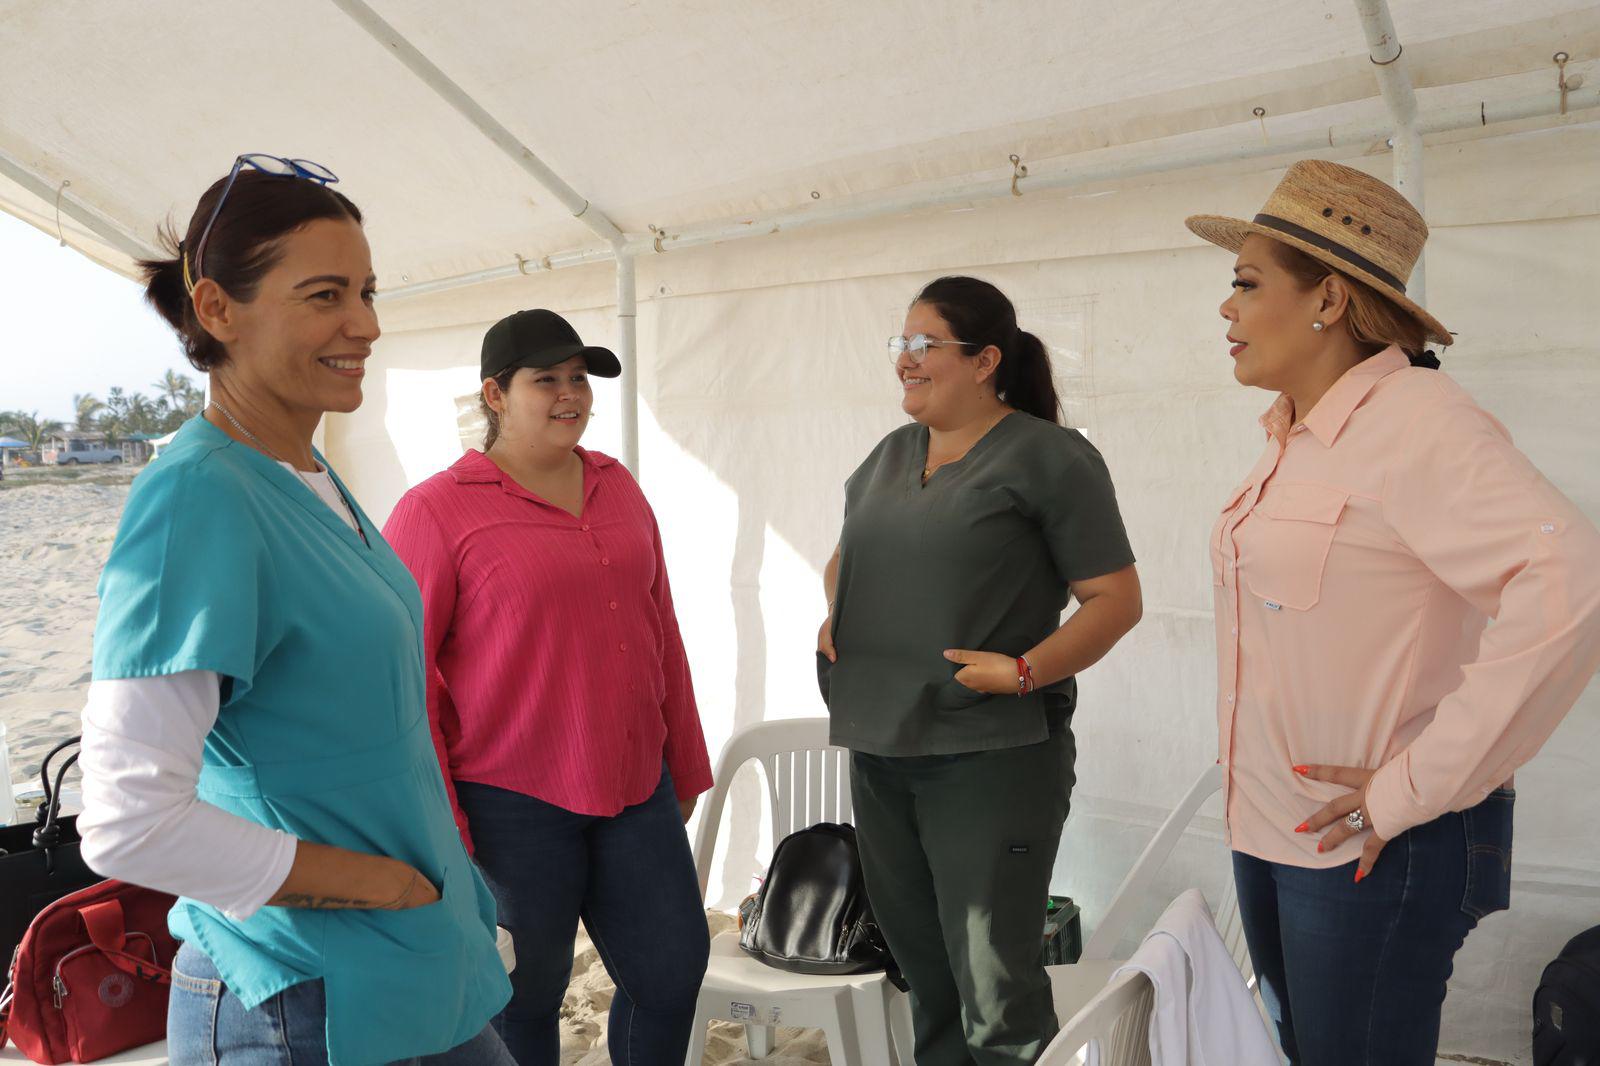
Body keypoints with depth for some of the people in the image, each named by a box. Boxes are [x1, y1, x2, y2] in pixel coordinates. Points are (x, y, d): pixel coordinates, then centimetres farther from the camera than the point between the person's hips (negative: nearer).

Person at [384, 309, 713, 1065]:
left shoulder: (617, 486, 8)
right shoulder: (436, 511, -8)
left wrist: (686, 767, 15)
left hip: (636, 789, 5)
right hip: (510, 807, -5)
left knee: (673, 974, 12)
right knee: (523, 1001, 11)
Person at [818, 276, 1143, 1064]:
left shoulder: (1049, 457, -7)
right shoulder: (889, 457, 13)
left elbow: (1116, 599, -9)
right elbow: (844, 558, 28)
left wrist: (1024, 671, -21)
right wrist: (833, 616, 8)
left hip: (990, 755, -6)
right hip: (879, 749, 7)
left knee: (995, 993, -2)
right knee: (923, 971, 17)